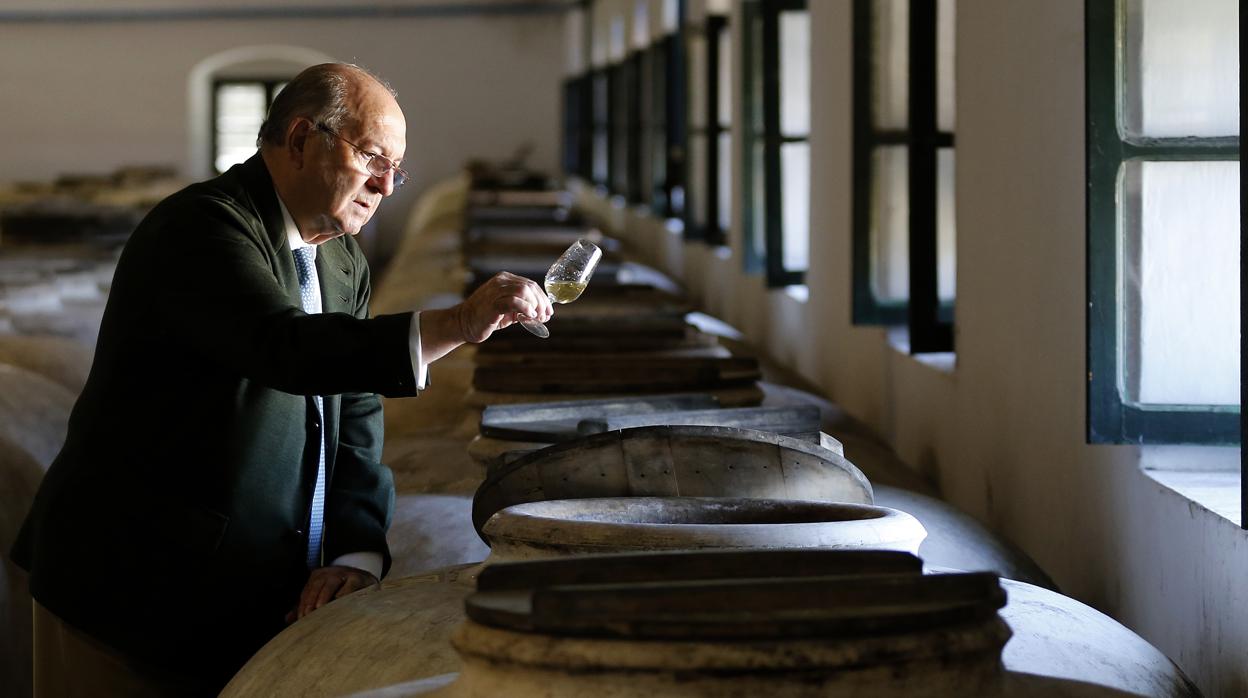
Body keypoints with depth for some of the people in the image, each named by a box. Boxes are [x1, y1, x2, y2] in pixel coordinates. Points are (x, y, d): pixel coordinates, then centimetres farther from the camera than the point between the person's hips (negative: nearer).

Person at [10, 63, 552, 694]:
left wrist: (353, 557, -6)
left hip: (267, 580, 8)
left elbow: (356, 429, 10)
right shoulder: (202, 224, -13)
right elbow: (289, 348, -29)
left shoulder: (343, 262, 14)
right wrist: (460, 323, -34)